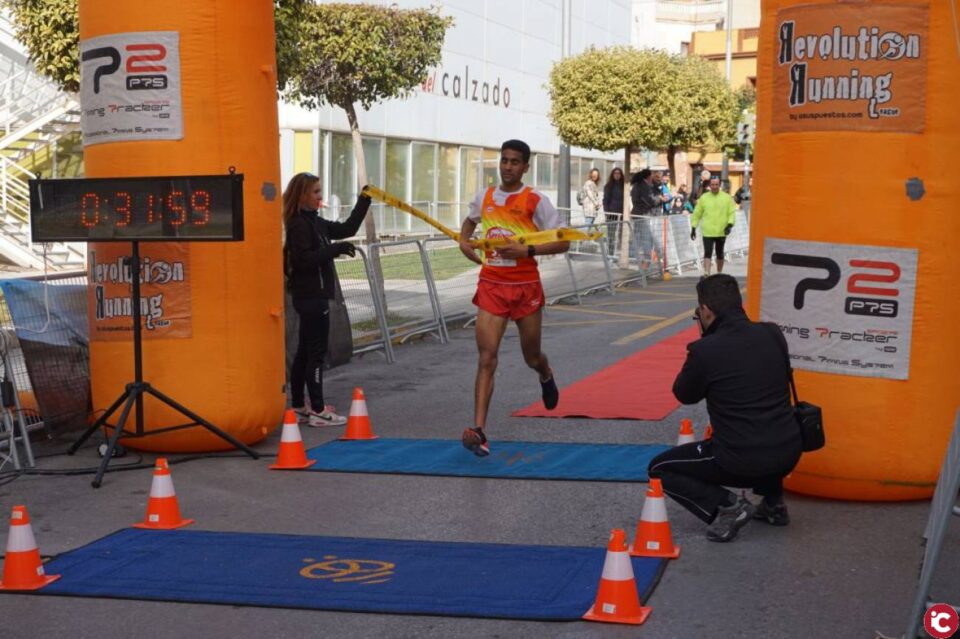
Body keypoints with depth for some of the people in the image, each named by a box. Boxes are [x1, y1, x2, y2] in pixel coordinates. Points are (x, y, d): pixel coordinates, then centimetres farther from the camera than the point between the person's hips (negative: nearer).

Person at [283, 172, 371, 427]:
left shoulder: (314, 221, 14)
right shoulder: (299, 224, -14)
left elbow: (347, 229, 18)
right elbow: (304, 259, -22)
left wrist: (364, 202, 13)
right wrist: (336, 249, -22)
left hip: (313, 295, 10)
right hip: (311, 296, -10)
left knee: (304, 353, 12)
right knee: (316, 353, -6)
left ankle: (298, 408, 19)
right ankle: (318, 411, -1)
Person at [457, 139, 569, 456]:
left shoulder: (536, 201, -7)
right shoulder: (484, 197, 6)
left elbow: (562, 242, -9)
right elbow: (471, 220, 29)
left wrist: (527, 250, -22)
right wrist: (464, 240, 8)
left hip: (526, 287, -2)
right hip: (491, 285, 2)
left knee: (531, 357, 15)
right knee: (486, 358, -11)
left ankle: (546, 376, 54)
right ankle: (479, 431, -16)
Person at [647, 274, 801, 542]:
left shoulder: (705, 351, -15)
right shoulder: (773, 335, 0)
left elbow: (684, 395, 4)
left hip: (742, 462, -6)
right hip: (789, 453, 6)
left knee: (659, 468, 15)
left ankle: (726, 505, -2)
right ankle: (774, 502, 28)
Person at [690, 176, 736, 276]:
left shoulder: (727, 197, 3)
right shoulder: (704, 198, 3)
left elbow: (732, 213, 1)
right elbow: (696, 214, 8)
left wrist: (730, 225, -15)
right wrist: (693, 228, 5)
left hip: (721, 232, 1)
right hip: (707, 232, -1)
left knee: (720, 254, 13)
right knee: (707, 253, -12)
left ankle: (719, 274, 27)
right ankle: (706, 274, -17)